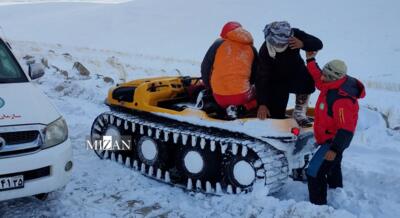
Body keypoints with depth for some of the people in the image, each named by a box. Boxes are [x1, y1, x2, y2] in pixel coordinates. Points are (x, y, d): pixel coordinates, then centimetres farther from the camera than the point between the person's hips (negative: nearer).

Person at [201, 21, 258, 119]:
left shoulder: (218, 44, 4)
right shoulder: (251, 48, 8)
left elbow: (205, 68, 6)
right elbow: (255, 75, 13)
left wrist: (209, 87, 20)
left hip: (220, 97, 2)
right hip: (241, 96, -2)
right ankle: (240, 108, 0)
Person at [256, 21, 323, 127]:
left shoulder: (295, 34, -23)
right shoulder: (265, 51, -28)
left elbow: (318, 44, -23)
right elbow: (262, 78, -26)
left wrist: (302, 44, -45)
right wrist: (262, 104, -31)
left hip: (296, 75, 2)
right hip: (278, 82, -1)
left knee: (307, 77, -35)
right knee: (276, 116, -7)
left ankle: (299, 112, -14)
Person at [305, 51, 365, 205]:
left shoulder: (342, 100, -35)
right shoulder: (332, 85, -8)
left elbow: (346, 129, -33)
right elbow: (318, 79, 15)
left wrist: (335, 149, -36)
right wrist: (310, 60, 8)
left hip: (333, 141, -10)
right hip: (332, 138, 10)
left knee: (314, 172, -14)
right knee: (333, 167, 32)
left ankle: (318, 204, -4)